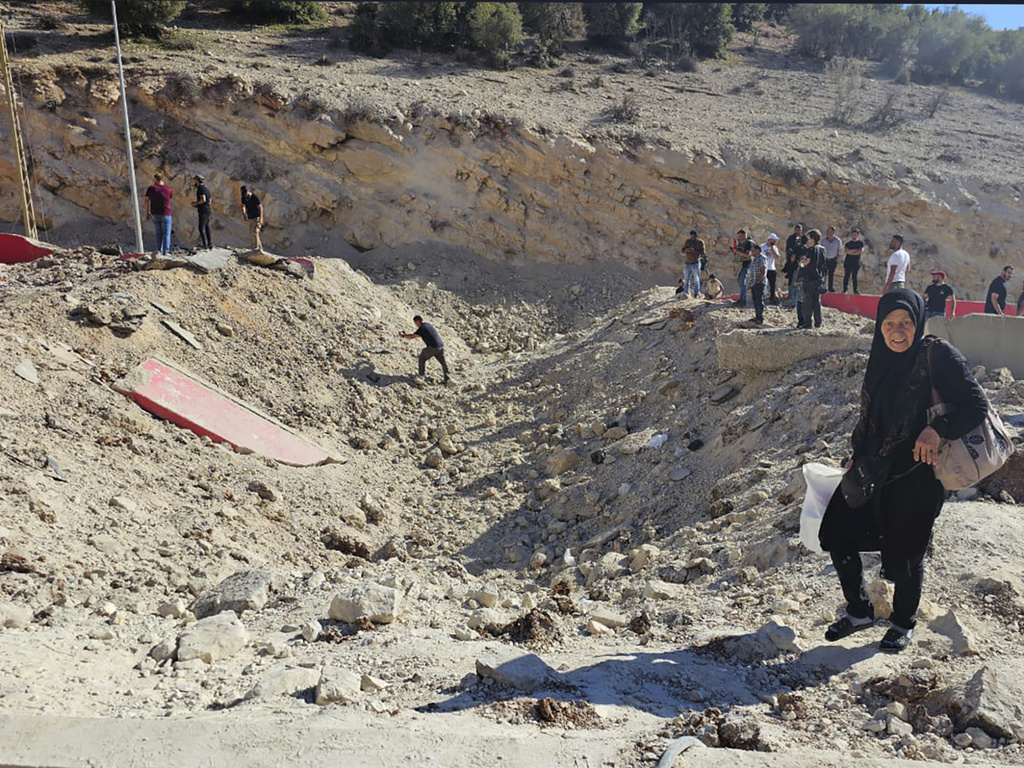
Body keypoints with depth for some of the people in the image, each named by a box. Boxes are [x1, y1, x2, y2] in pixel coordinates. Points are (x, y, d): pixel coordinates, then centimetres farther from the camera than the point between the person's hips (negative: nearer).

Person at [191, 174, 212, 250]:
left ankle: (205, 244, -10)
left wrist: (195, 203, -7)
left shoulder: (200, 188, -11)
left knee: (201, 228, -7)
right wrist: (197, 202, 22)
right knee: (206, 227, 11)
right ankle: (210, 243, 10)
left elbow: (203, 199, -22)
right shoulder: (206, 188, 18)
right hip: (207, 210, 9)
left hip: (203, 211, -9)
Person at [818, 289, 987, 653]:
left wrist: (937, 430, -33)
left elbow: (976, 405, -18)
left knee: (903, 554, 6)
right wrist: (856, 456, 16)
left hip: (915, 475, -6)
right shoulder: (881, 358, 6)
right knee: (836, 533, 7)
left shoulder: (937, 356, -13)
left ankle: (904, 623, 33)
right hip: (871, 469, 6)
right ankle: (859, 612, 28)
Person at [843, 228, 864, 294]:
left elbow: (861, 250, -8)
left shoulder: (860, 242, 7)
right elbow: (846, 251, -8)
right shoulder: (848, 243, 7)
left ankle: (855, 290, 6)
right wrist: (856, 250, -8)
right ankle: (845, 289, 2)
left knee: (854, 276, 2)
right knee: (846, 276, -1)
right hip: (848, 261, 0)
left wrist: (851, 251, -9)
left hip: (856, 262, 0)